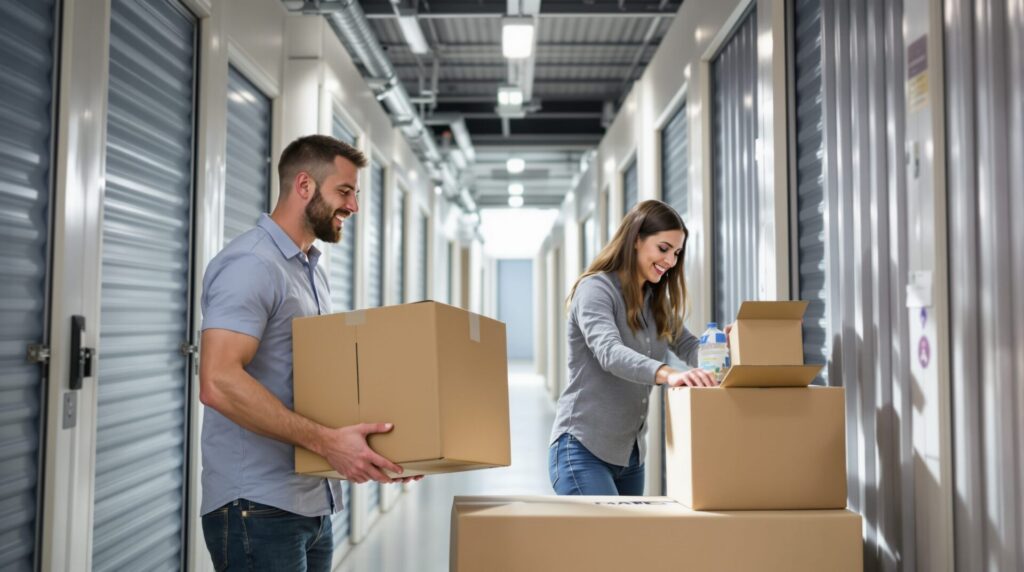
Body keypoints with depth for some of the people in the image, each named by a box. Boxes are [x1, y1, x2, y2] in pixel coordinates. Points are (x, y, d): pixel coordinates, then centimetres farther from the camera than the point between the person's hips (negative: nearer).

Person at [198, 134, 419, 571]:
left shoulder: (312, 269, 16)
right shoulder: (251, 263, -14)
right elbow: (218, 383, -25)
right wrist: (326, 441, -28)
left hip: (312, 503, 9)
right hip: (259, 507, -9)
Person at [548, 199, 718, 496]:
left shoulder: (656, 301, 14)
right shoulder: (595, 288, -12)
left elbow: (691, 348, 8)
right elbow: (609, 352, -29)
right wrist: (667, 374, -46)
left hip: (631, 452, 8)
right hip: (584, 447, -8)